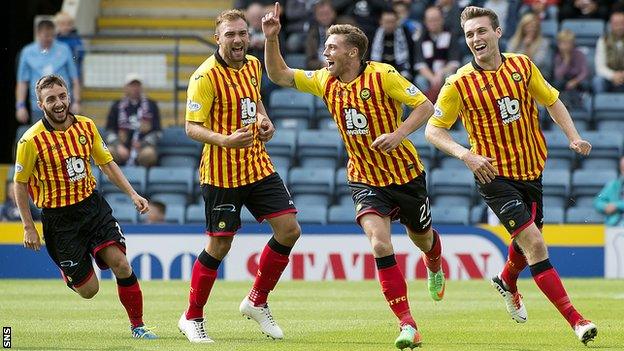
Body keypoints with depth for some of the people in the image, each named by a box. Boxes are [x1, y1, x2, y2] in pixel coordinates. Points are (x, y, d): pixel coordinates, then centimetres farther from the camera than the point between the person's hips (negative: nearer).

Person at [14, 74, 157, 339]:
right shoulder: (32, 141, -14)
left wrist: (132, 194, 2)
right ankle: (66, 270, 34)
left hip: (93, 205, 3)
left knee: (120, 263, -15)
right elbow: (20, 183, -3)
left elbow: (107, 163, 12)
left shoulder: (86, 126, 0)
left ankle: (137, 325, 0)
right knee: (88, 290, -2)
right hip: (58, 216, -3)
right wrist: (28, 227, -5)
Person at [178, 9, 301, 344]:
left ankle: (256, 302, 17)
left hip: (259, 166, 7)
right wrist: (226, 140, -35)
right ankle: (192, 318, 15)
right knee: (219, 246, -1)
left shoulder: (253, 65, 6)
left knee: (289, 230, 0)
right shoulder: (206, 76, -16)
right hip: (222, 174, -7)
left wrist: (264, 119, 4)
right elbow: (192, 127, -18)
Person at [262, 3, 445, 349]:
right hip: (366, 180, 2)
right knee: (380, 245, -21)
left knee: (422, 239, 18)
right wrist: (271, 38, -9)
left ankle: (434, 264, 59)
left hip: (406, 174, -2)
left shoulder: (381, 75, -16)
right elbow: (279, 75, 5)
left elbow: (425, 106, -15)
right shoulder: (325, 81, -1)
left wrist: (398, 134, -29)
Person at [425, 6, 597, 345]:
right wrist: (466, 155, -22)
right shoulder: (460, 83, -12)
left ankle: (507, 282, 55)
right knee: (534, 243, -18)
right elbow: (433, 129, -6)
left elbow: (552, 101, 12)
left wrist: (573, 136, -1)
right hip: (495, 175, -5)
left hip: (531, 170, 5)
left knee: (527, 241, 20)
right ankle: (575, 319, -17)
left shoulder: (522, 66, -2)